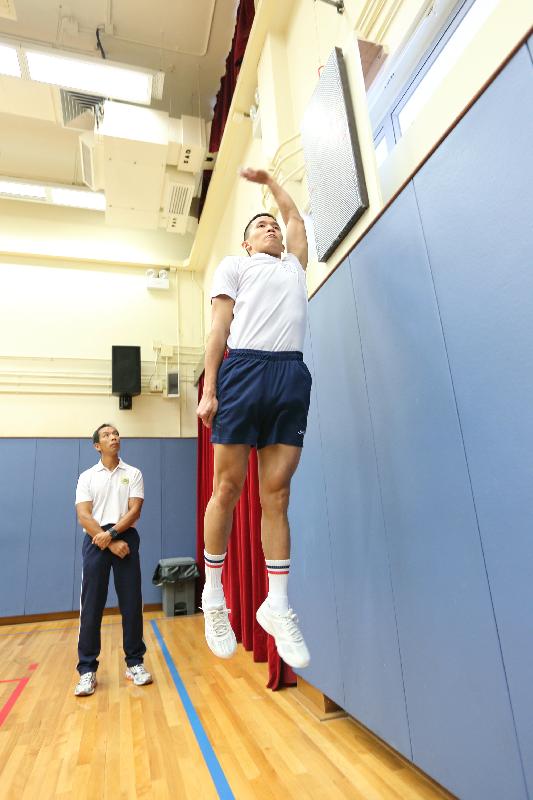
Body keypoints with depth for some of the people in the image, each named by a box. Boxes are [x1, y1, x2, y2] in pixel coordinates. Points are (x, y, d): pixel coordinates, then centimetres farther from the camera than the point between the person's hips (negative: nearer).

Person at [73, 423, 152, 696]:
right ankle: (87, 669, 15)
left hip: (126, 539, 0)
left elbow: (135, 510, -1)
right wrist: (109, 544, -11)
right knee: (91, 606, 2)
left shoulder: (133, 474, 8)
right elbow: (84, 516, -2)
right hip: (95, 541, 0)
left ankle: (134, 663, 17)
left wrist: (111, 533, -15)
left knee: (131, 604, 3)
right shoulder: (87, 477, 8)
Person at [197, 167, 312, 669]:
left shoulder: (294, 264, 31)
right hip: (244, 369, -3)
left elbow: (296, 217, 48)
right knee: (228, 488, -3)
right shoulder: (233, 266, 19)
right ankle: (213, 595, 13)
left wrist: (268, 179, 58)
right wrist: (208, 389, -4)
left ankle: (277, 605, 7)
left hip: (292, 375, 3)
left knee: (276, 494, 0)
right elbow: (220, 328, 6)